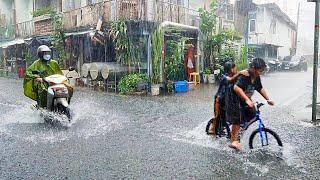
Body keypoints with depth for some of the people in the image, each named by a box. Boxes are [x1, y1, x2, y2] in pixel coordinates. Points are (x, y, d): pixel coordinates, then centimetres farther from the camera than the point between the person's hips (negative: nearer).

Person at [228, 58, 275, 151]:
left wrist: (268, 99, 8)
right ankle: (234, 141, 8)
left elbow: (260, 89, 14)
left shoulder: (257, 78, -1)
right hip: (236, 100, -8)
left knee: (252, 116, 1)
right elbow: (236, 88, -38)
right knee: (237, 121, -6)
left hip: (246, 100, 8)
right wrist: (247, 99, -43)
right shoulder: (244, 76, -27)